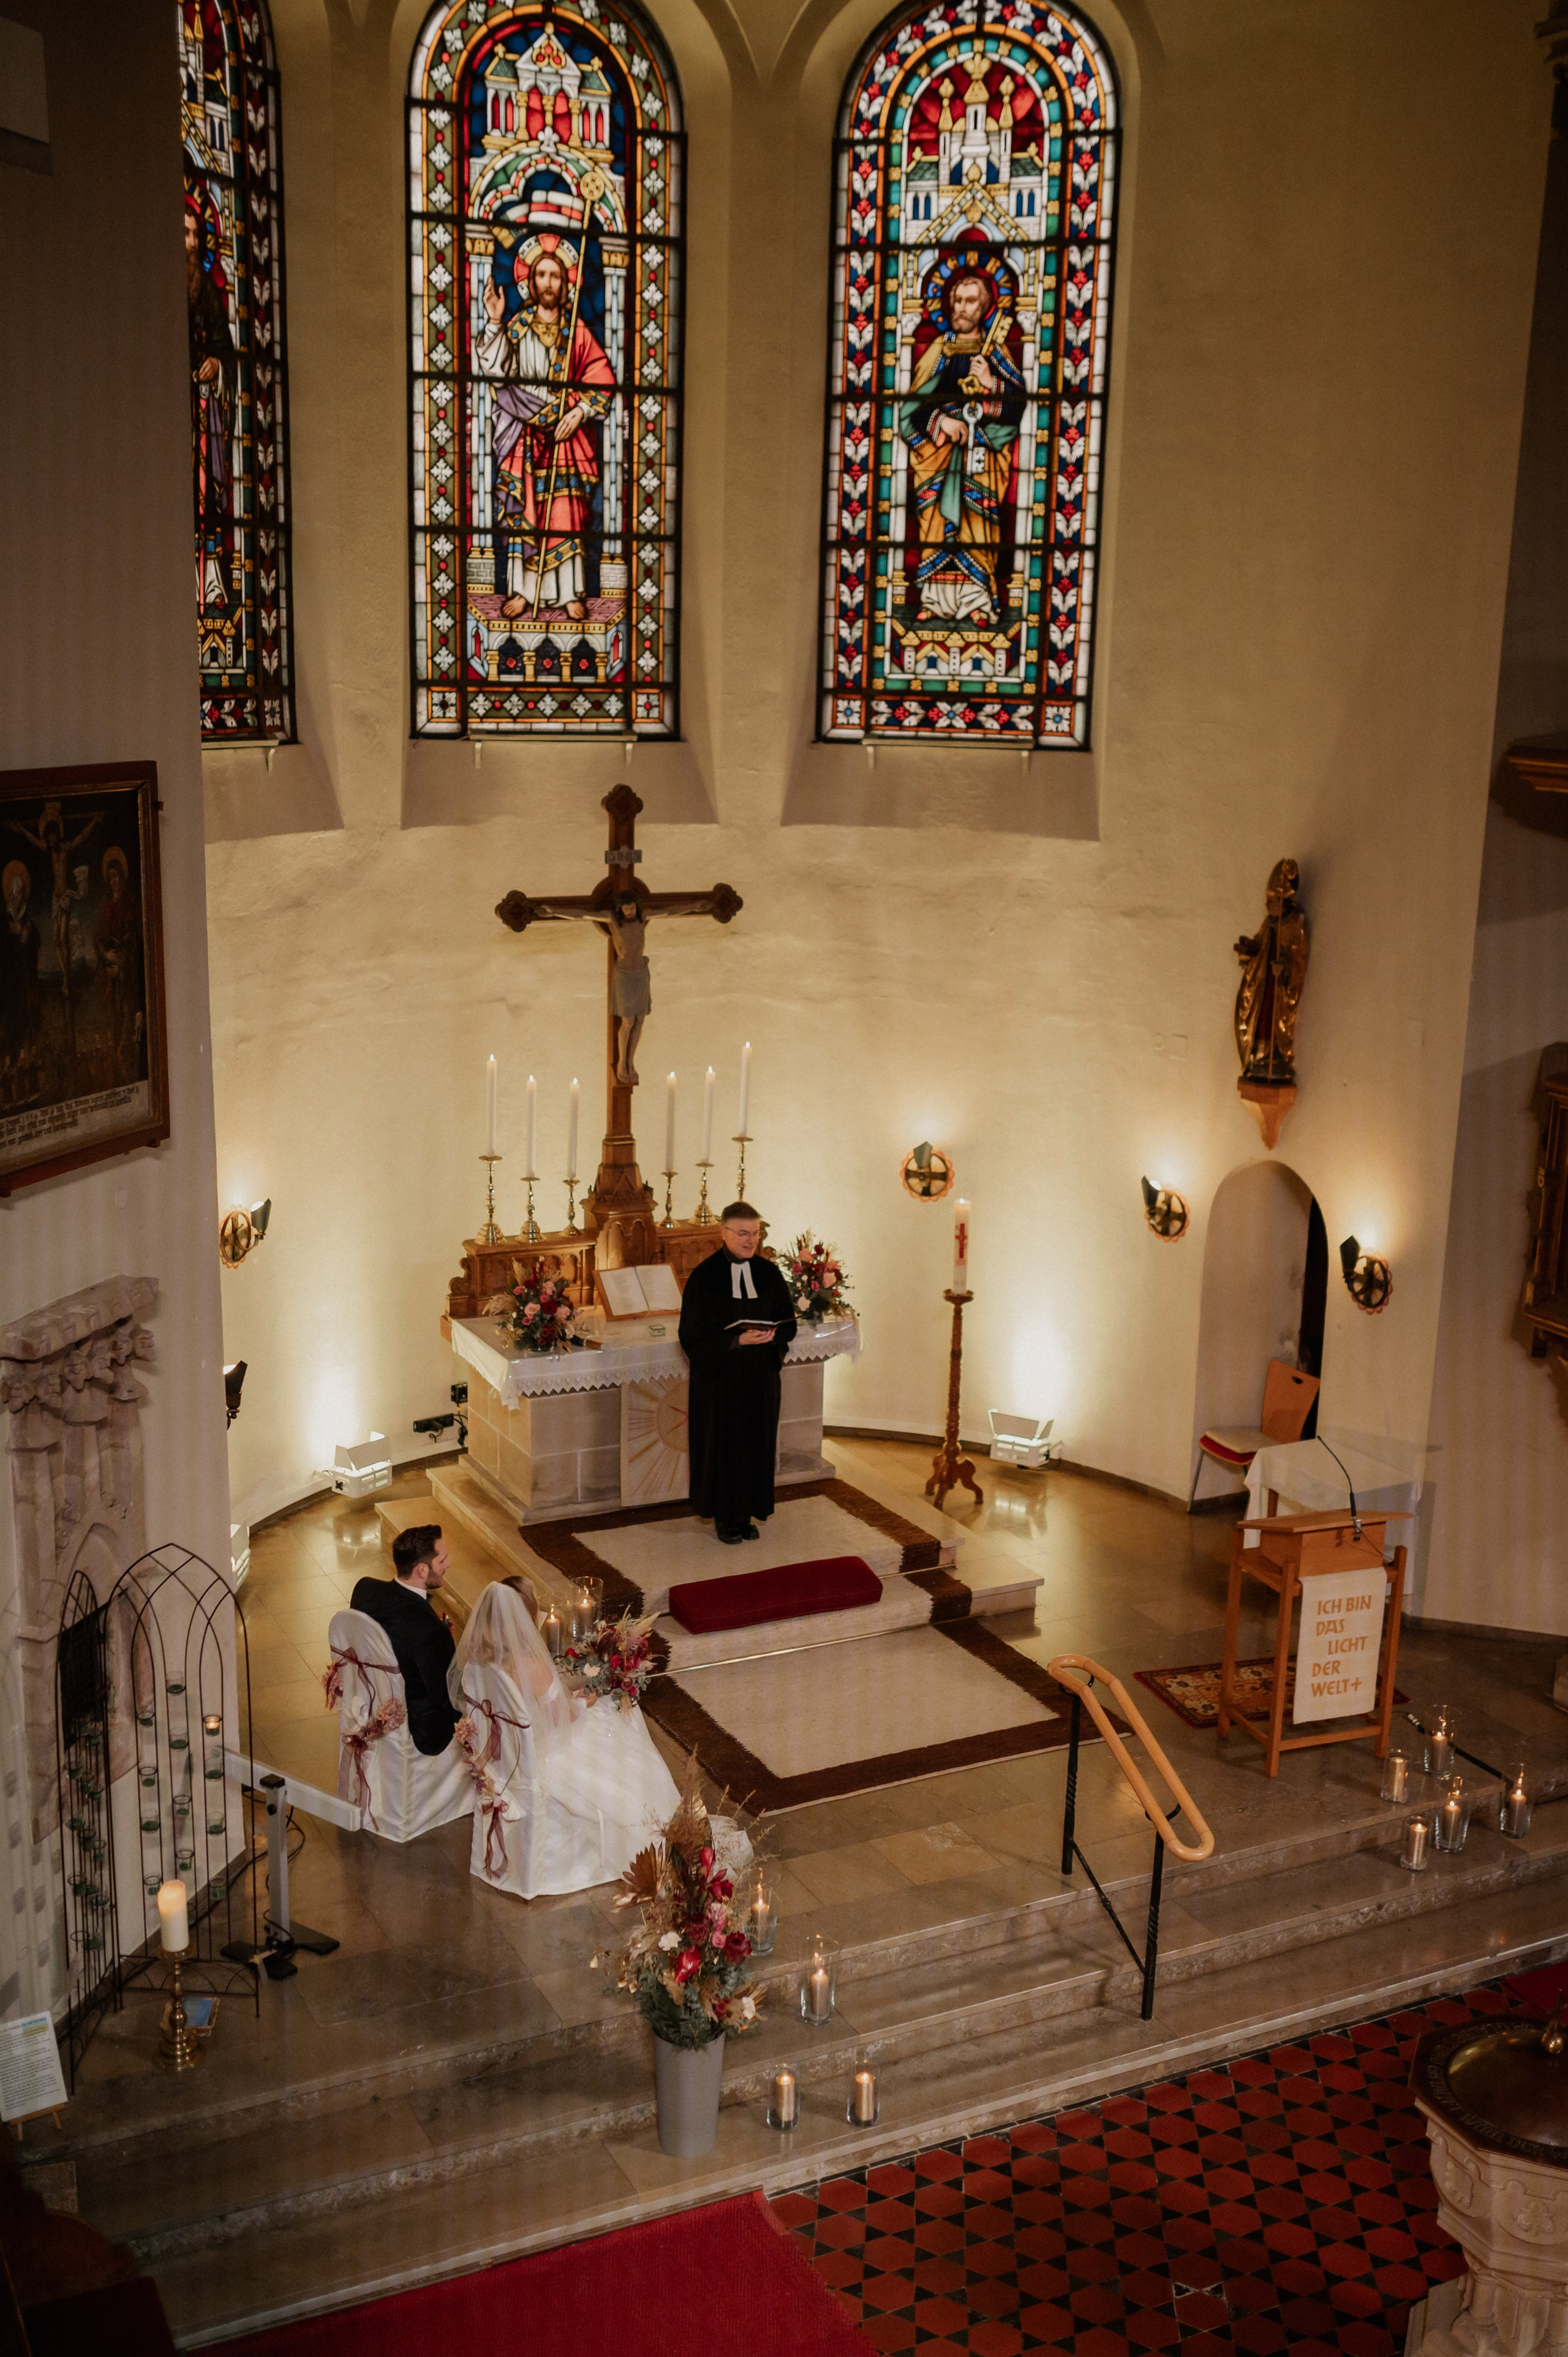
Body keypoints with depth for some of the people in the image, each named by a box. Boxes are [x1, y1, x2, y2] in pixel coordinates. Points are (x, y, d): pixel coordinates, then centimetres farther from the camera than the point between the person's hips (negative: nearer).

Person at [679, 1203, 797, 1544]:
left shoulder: (768, 1274, 3)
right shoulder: (704, 1277, -9)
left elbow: (788, 1325, 7)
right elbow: (693, 1336, -11)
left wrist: (771, 1336, -16)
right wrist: (738, 1340, -22)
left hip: (760, 1376, 4)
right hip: (719, 1377, -4)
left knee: (755, 1442, 8)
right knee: (722, 1442, 3)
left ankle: (746, 1513, 21)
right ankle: (724, 1517, 17)